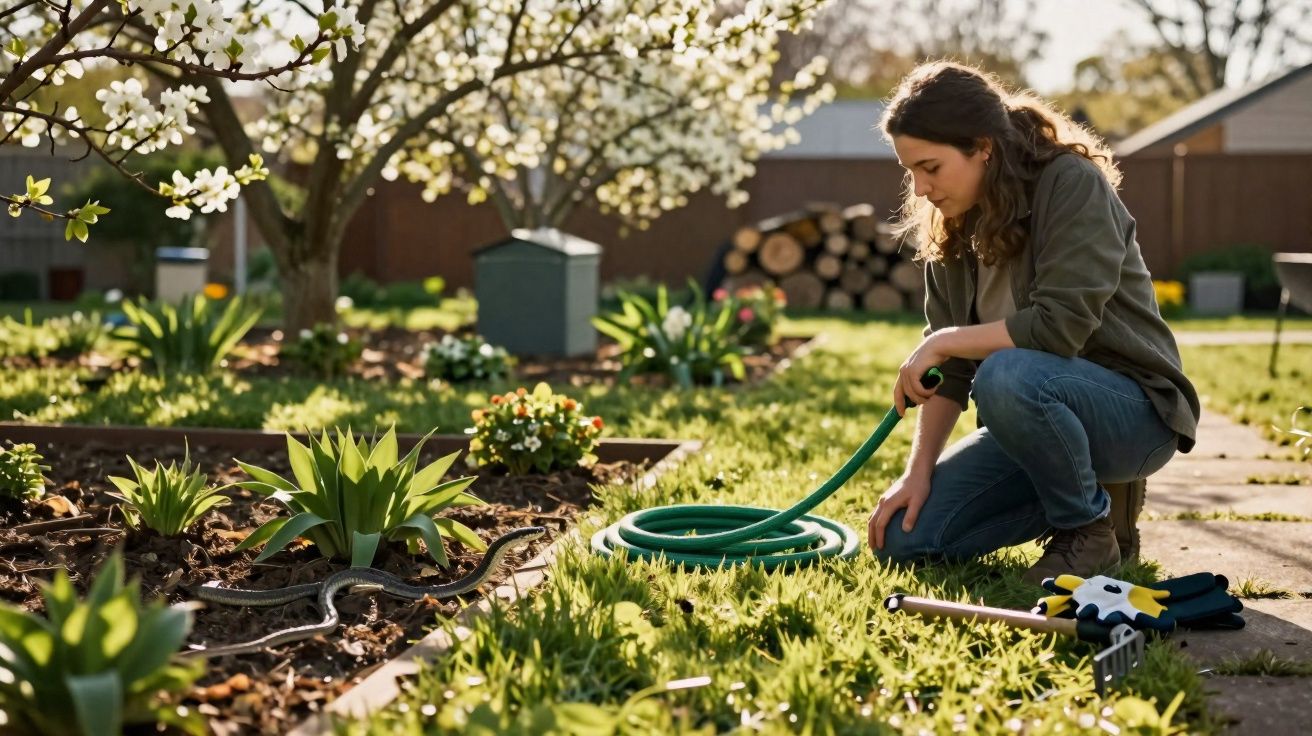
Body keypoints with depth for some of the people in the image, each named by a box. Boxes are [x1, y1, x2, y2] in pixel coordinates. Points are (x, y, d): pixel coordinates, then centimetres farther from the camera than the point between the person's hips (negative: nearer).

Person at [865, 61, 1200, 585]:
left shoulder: (1073, 184, -17)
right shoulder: (952, 226, 3)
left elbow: (1060, 325, -28)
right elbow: (951, 369, 2)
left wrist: (945, 341, -19)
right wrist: (918, 473, -6)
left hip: (1132, 409, -7)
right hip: (1038, 412, 7)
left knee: (1006, 376, -38)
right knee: (902, 537, -7)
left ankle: (1089, 531, -11)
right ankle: (1086, 491, 8)